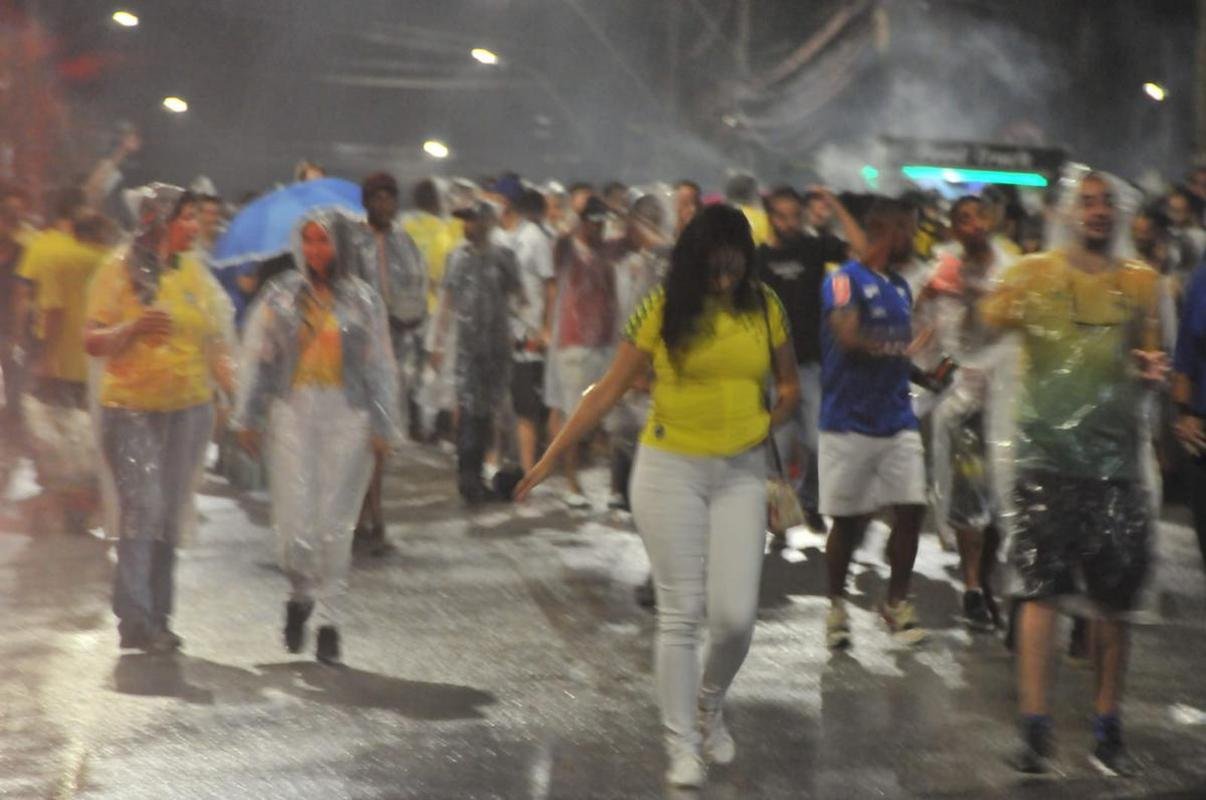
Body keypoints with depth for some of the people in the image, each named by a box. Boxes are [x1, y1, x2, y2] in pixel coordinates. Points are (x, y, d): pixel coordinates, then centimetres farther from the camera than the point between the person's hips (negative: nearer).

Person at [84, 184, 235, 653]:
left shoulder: (196, 273, 10)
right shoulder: (119, 271, -3)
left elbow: (215, 347, 13)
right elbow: (92, 341, -4)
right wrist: (134, 327, -21)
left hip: (189, 408, 5)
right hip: (131, 408, -4)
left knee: (171, 518, 7)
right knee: (141, 510, -13)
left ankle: (157, 618, 16)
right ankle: (135, 620, -9)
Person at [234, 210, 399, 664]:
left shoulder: (364, 301, 7)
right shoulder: (280, 296, 7)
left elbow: (380, 367, 9)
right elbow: (257, 358, 9)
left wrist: (383, 428, 4)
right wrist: (249, 418, 5)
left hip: (346, 414, 0)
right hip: (293, 410, 0)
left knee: (335, 525, 0)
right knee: (294, 520, -6)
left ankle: (329, 619, 11)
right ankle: (301, 593, 22)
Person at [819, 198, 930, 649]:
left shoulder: (901, 287, 15)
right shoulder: (846, 280, -10)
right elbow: (850, 338, -24)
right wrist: (899, 347, -19)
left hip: (897, 422, 6)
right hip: (849, 422, -6)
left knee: (910, 510, -1)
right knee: (847, 521, 3)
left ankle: (897, 602, 15)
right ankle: (836, 605, 20)